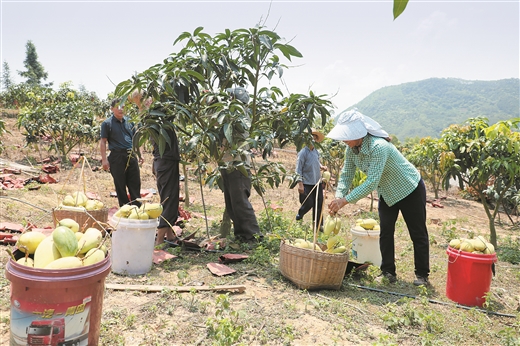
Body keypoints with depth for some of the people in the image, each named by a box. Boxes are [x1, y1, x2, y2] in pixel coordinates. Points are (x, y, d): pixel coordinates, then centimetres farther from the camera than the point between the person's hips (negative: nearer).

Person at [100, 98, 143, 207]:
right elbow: (103, 142, -3)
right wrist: (104, 159, -11)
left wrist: (140, 155, 15)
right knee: (120, 186, 5)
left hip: (131, 156, 4)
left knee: (135, 184, 5)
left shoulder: (129, 121, 12)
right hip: (117, 157, -4)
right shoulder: (107, 123, -1)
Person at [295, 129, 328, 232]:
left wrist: (322, 167, 2)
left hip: (317, 183, 6)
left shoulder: (316, 152, 7)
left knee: (319, 204, 8)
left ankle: (318, 224, 20)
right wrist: (300, 184, -18)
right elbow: (298, 170, -13)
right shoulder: (303, 153, -12)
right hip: (307, 184, -6)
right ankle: (299, 217, 28)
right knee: (308, 204, -1)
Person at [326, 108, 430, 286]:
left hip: (410, 189, -7)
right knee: (385, 232, 6)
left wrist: (345, 200, -42)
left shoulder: (379, 147, -37)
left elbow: (372, 182, -40)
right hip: (387, 193, 7)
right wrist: (338, 198, -27)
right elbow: (346, 175, -10)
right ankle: (388, 271, 16)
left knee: (418, 234, 5)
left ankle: (422, 274, 16)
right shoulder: (351, 149, -13)